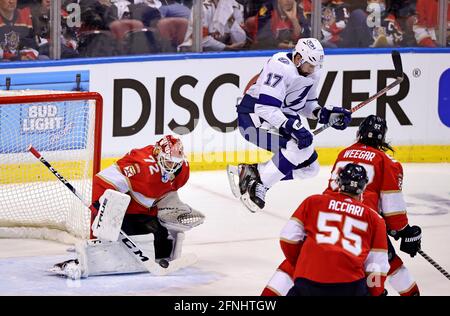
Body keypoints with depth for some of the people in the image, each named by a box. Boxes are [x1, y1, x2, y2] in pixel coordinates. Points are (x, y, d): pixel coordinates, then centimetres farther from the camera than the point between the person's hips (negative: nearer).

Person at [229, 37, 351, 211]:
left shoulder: (312, 73, 4)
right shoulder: (281, 67, -25)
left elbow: (305, 104, 18)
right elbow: (265, 107, -30)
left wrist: (327, 114, -1)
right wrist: (292, 127, -36)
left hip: (282, 117, 10)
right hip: (253, 117, -10)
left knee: (309, 167, 9)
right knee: (301, 145, -30)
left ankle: (250, 170, 13)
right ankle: (258, 183, -19)